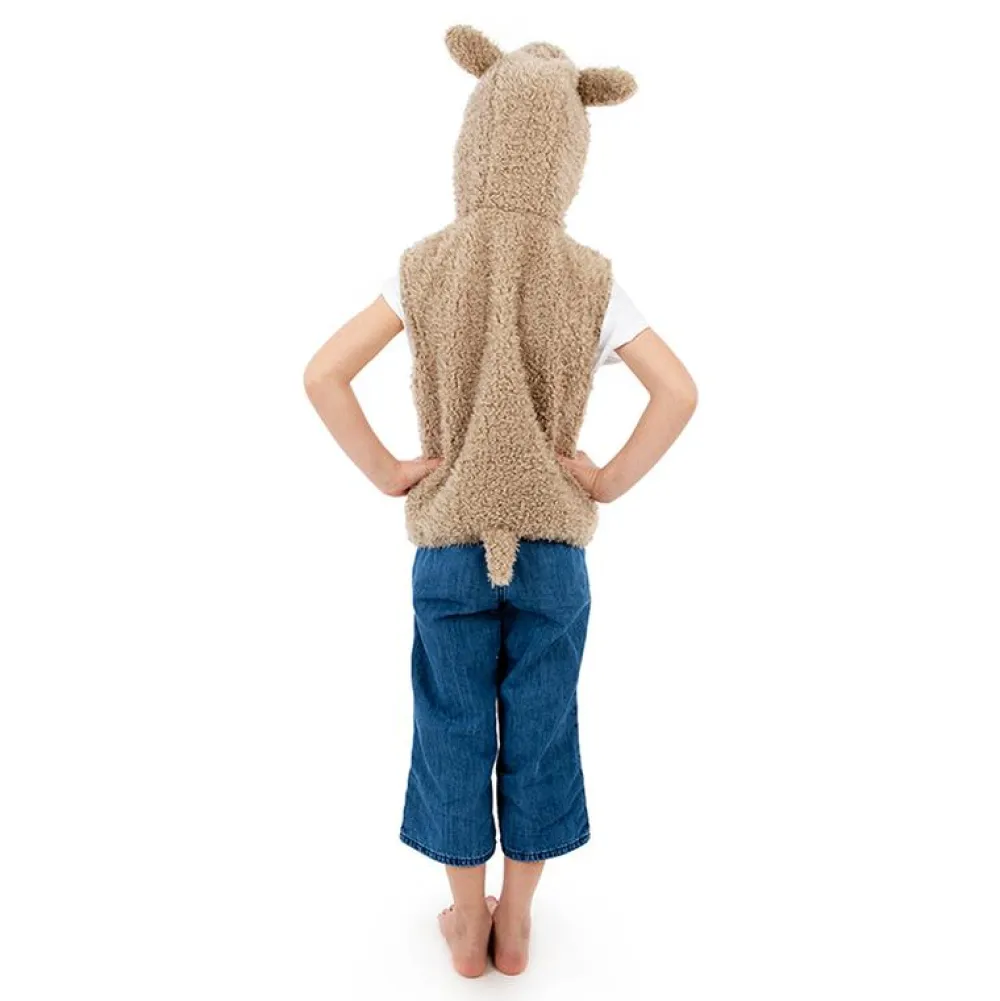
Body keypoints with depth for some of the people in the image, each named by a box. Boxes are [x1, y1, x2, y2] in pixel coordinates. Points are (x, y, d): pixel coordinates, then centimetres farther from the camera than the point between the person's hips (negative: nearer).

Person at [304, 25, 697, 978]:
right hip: (552, 544, 0)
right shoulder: (589, 278, -6)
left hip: (449, 543, 0)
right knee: (538, 737, 16)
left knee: (453, 735, 16)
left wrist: (387, 471, -2)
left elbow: (322, 376, -9)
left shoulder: (425, 268, -5)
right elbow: (678, 392, -12)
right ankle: (515, 925, 34)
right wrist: (609, 481, -4)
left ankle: (468, 923, 34)